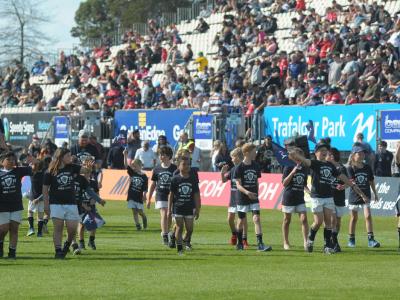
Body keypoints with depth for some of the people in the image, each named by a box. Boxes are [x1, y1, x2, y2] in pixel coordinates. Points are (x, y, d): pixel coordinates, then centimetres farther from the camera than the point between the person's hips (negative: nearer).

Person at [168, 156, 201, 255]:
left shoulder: (193, 179, 3)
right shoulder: (175, 179, -4)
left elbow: (196, 195, 7)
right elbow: (171, 195, 0)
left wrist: (197, 209, 6)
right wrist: (169, 209, -1)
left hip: (189, 208, 2)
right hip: (178, 208, -2)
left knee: (190, 229, 6)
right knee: (179, 227, -2)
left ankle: (187, 241, 34)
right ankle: (179, 248, 2)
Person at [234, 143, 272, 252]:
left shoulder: (255, 166, 6)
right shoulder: (240, 167, -9)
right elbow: (238, 185, -13)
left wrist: (256, 194, 15)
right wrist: (247, 192, -29)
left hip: (254, 198, 3)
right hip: (243, 198, -3)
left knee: (257, 219, -9)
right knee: (241, 221, 8)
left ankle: (260, 244, -15)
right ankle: (239, 243, 25)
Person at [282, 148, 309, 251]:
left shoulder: (304, 169, 9)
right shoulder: (288, 168, -6)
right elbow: (284, 183, -14)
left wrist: (310, 191, 2)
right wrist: (293, 172, -22)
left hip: (300, 199, 4)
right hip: (288, 198, -4)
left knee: (304, 219, -9)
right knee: (287, 220, 6)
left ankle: (306, 242, -10)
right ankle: (286, 242, 17)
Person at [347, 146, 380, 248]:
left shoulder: (367, 168, 3)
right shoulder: (351, 169, -9)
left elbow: (371, 181, 14)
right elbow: (353, 183, -18)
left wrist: (375, 193, 19)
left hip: (366, 195, 2)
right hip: (354, 196, -2)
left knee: (368, 216, -11)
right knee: (354, 218, 8)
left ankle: (371, 239, -13)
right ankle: (351, 240, 20)